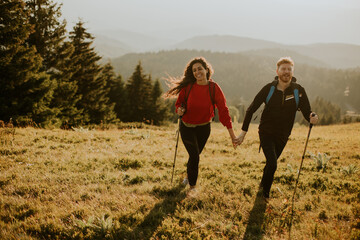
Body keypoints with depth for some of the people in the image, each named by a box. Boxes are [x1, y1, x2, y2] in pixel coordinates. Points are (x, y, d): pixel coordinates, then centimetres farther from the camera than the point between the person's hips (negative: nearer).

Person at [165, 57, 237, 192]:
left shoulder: (214, 88, -14)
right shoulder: (187, 87, -14)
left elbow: (223, 110, -14)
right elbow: (179, 103, 2)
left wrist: (232, 135, -17)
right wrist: (179, 110, -24)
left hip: (204, 128, 2)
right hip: (187, 127, -1)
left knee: (195, 155, 17)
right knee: (194, 156, -13)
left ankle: (189, 176, 47)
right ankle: (192, 186, 5)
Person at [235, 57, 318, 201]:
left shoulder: (298, 91, -7)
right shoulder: (269, 89, -10)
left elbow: (306, 112, -6)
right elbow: (251, 109, -5)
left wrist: (312, 118, -32)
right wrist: (243, 132, -8)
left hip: (282, 135, 2)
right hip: (266, 133, -2)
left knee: (271, 163, 17)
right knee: (272, 164, -17)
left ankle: (262, 185, 44)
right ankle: (265, 193, 5)